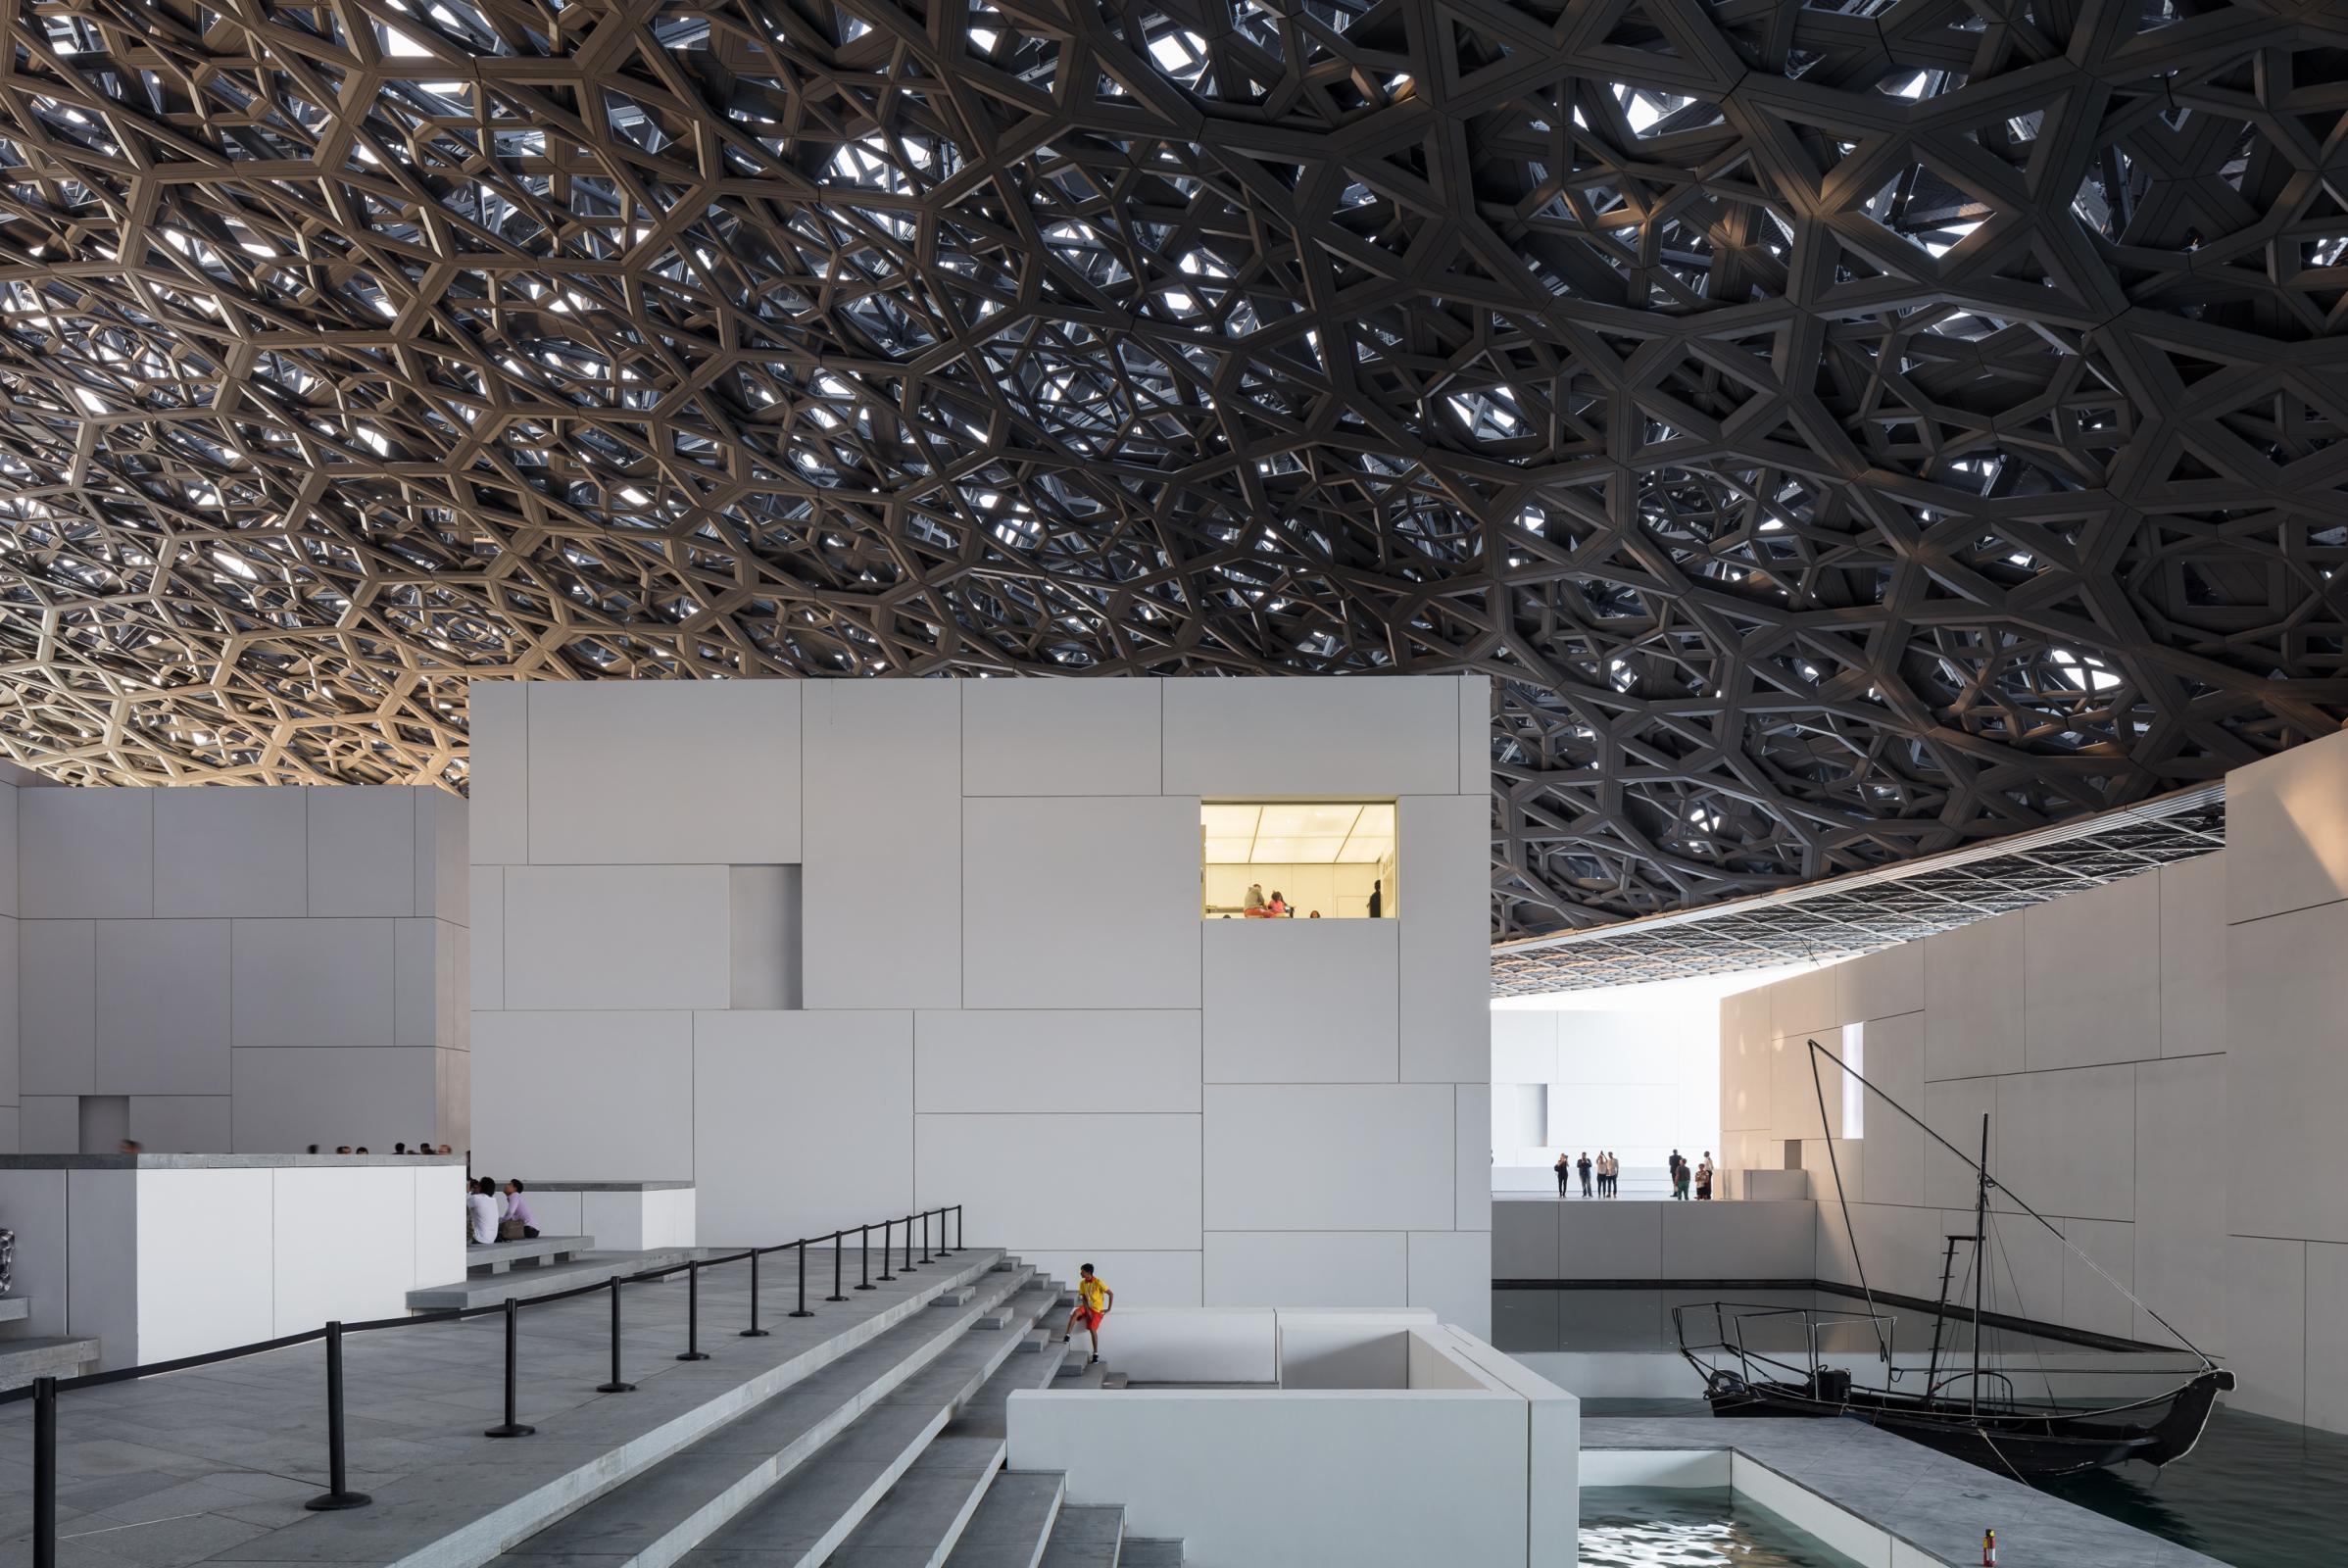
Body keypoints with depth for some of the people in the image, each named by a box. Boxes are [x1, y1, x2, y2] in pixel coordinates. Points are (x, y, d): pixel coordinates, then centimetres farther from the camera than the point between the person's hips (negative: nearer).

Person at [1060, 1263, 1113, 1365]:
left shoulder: (1098, 1283, -17)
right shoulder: (1082, 1283, 0)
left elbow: (1111, 1294, -14)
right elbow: (1084, 1298, 1)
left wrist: (1109, 1309, -12)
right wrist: (1087, 1310, -13)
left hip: (1097, 1309, -5)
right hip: (1087, 1306, 5)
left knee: (1092, 1329, -17)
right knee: (1075, 1313, -26)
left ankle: (1095, 1354, -6)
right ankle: (1067, 1337, -29)